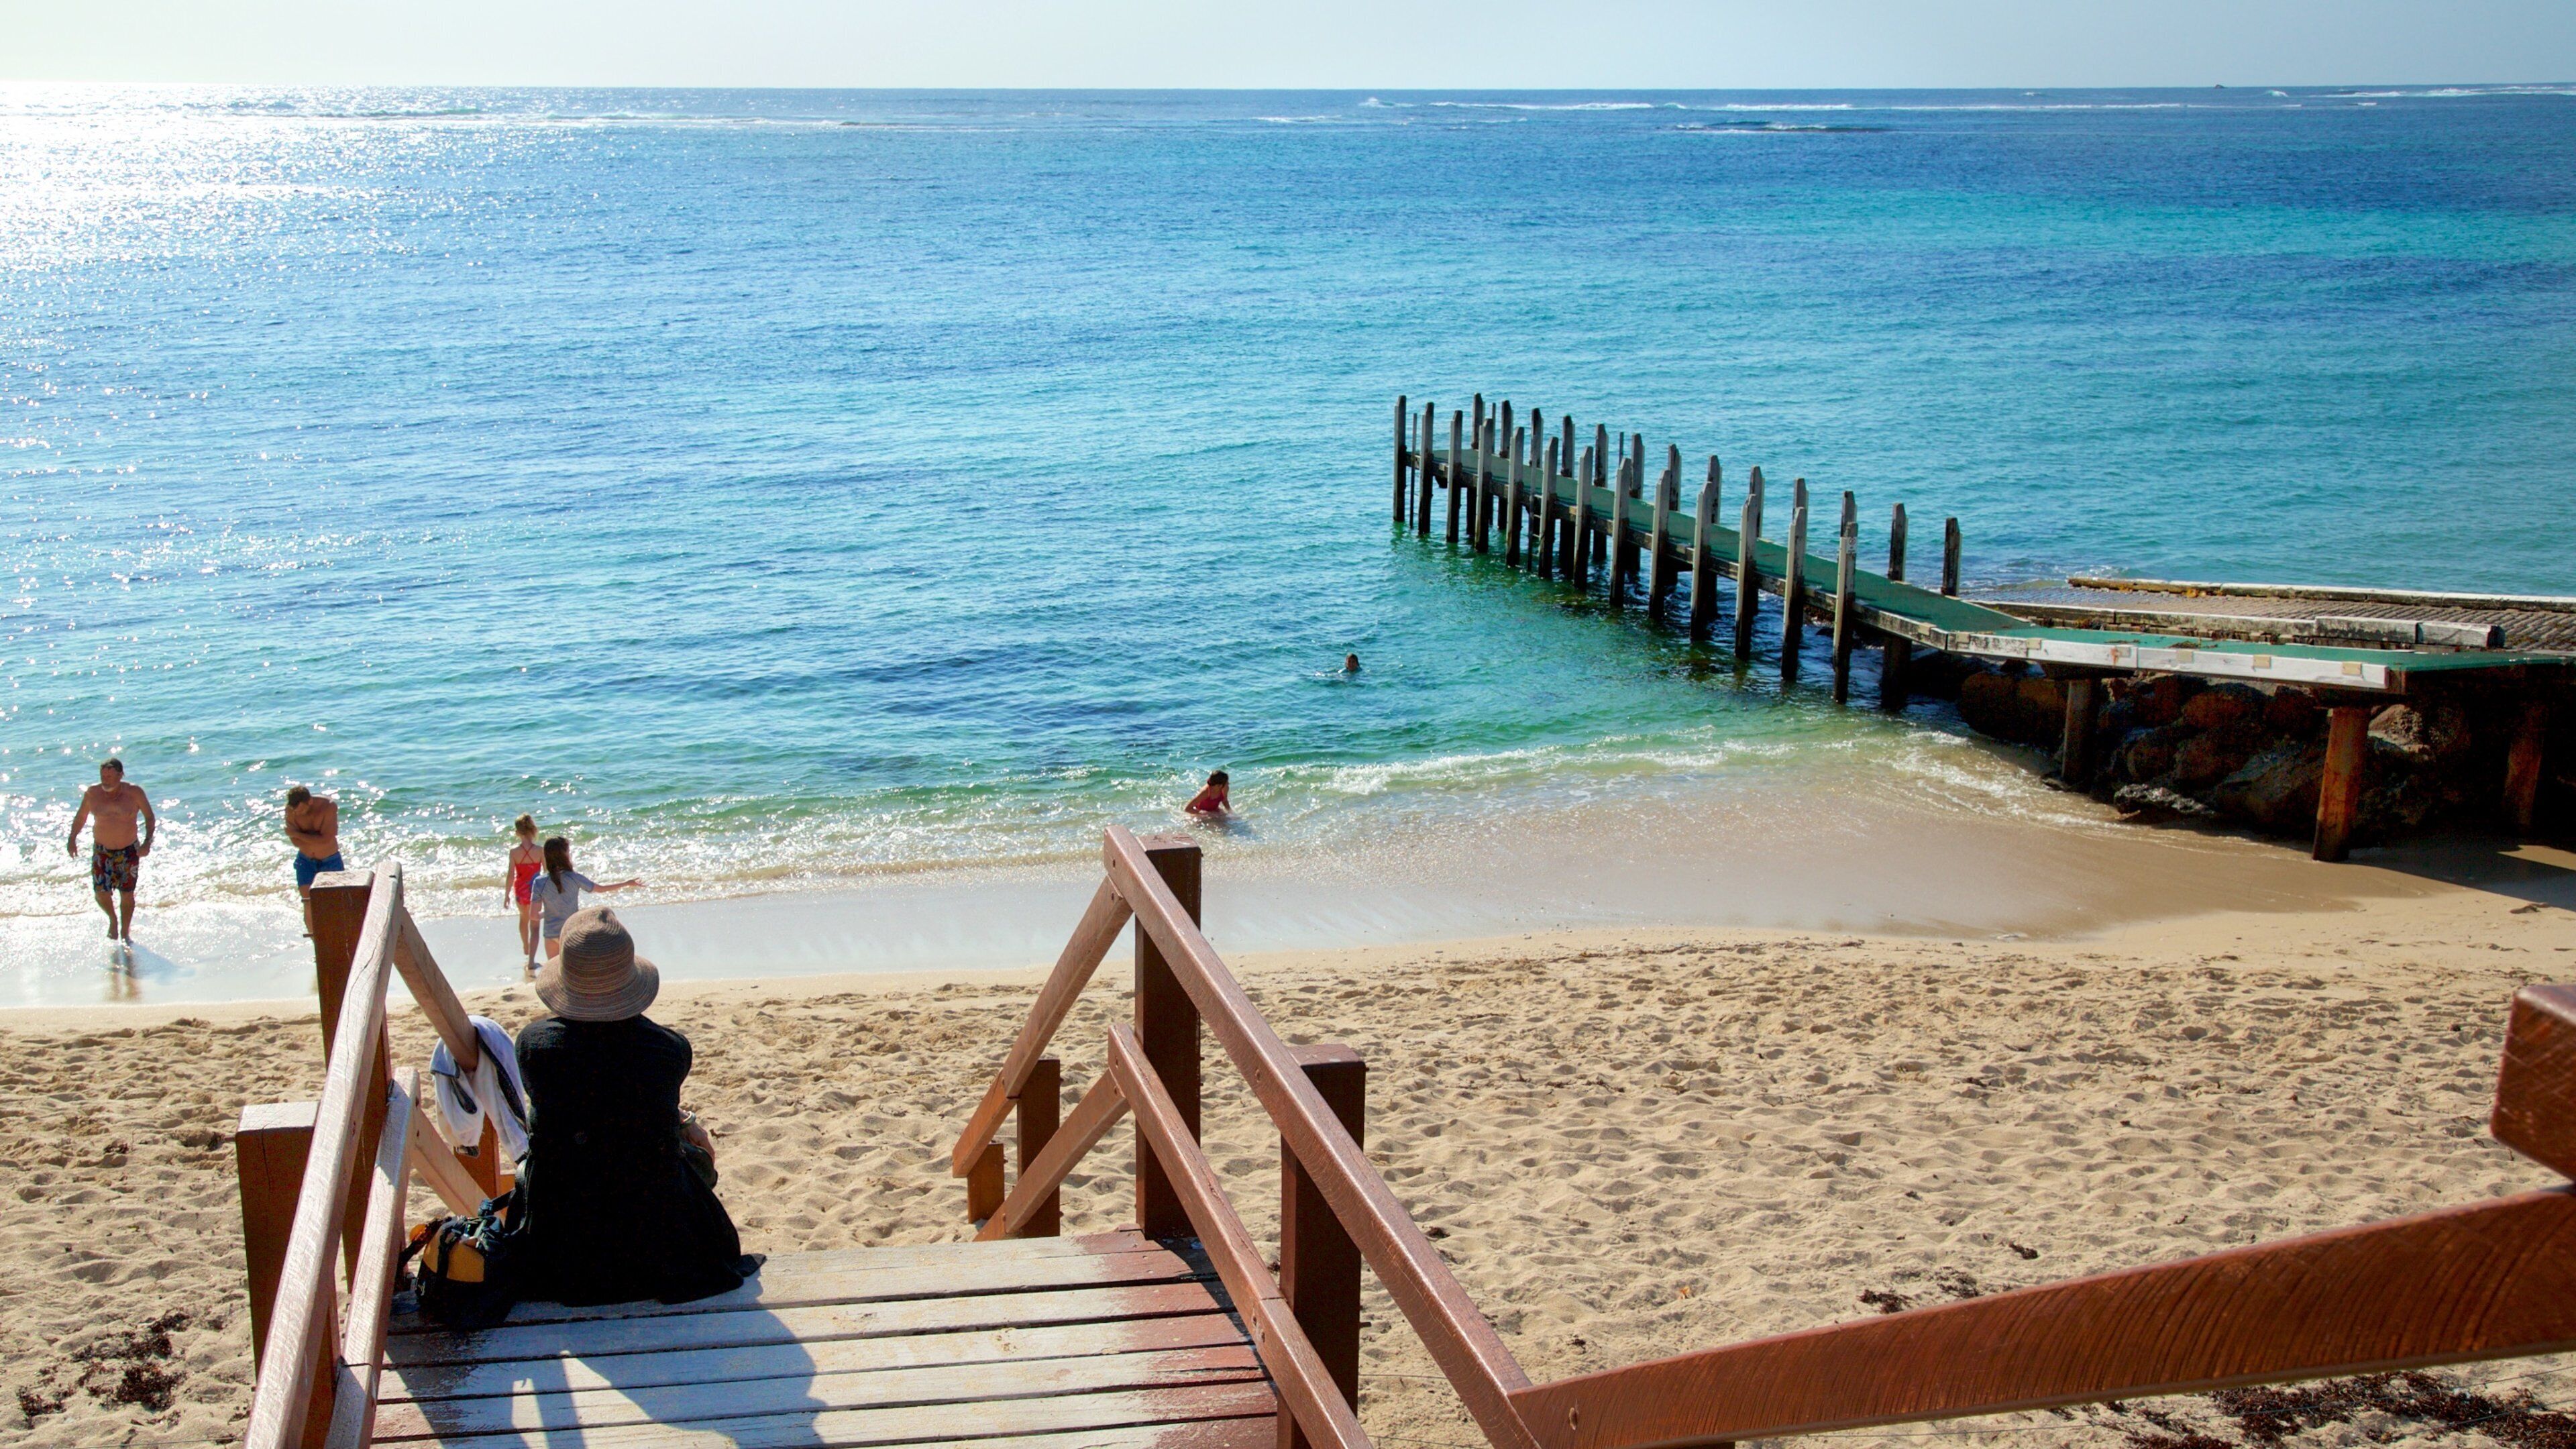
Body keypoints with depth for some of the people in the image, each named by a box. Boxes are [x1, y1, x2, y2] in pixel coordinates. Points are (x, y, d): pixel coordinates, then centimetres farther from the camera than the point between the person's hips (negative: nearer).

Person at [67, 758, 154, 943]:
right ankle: (113, 920, 28)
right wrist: (72, 840, 3)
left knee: (127, 894, 4)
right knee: (101, 892, -4)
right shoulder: (92, 793, -10)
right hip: (101, 851, 1)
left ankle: (125, 933, 22)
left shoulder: (135, 793, -14)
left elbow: (150, 818, -3)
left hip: (129, 851, -1)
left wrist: (147, 842, -14)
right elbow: (81, 817, 6)